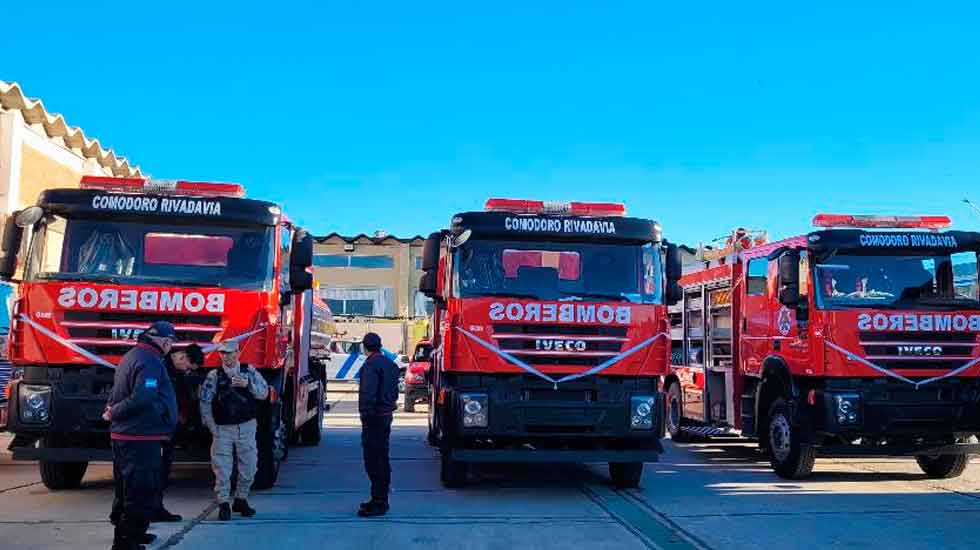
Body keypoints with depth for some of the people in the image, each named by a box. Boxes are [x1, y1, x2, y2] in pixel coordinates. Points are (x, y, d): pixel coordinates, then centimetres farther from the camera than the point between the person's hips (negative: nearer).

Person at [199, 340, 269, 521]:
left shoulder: (249, 372, 5)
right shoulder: (213, 376, 2)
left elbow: (264, 393, 1)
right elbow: (204, 402, -1)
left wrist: (248, 384, -16)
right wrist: (212, 427, -6)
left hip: (247, 427, 2)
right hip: (222, 429, -1)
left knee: (248, 466, 6)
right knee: (222, 468, -4)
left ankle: (241, 500, 23)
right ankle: (224, 504, 5)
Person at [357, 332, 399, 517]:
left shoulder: (371, 365, -15)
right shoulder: (391, 364, 15)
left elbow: (368, 393, -23)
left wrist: (366, 414, -18)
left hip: (374, 418, -10)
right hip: (387, 415, 10)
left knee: (373, 461, -7)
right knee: (382, 459, 16)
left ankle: (378, 503, -7)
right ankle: (381, 499, 24)